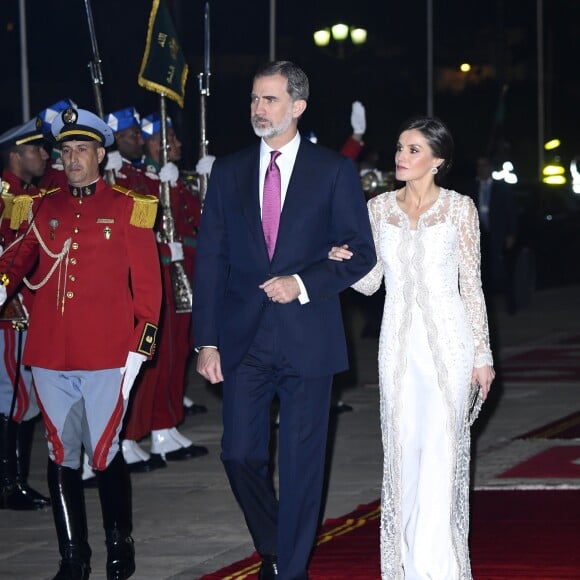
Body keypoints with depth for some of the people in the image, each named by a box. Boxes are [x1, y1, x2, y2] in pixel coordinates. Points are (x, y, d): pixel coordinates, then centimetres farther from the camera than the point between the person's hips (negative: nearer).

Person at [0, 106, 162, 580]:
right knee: (61, 454, 6)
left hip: (106, 355, -3)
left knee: (105, 452, 0)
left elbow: (147, 283, 2)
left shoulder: (128, 208, 2)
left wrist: (138, 350, -3)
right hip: (50, 354, 3)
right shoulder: (42, 207, 11)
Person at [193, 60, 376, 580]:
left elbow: (360, 253, 1)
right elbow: (210, 259, 7)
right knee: (240, 454, 1)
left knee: (301, 464, 2)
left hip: (307, 337, -2)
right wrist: (207, 340, 0)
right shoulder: (229, 171, 8)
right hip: (244, 337, 2)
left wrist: (303, 283, -15)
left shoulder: (334, 171, 1)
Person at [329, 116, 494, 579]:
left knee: (440, 448, -9)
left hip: (448, 339, -3)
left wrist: (483, 353, 0)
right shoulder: (379, 208, 8)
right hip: (399, 341, 3)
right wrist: (345, 262, -12)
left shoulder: (460, 208, 0)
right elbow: (370, 282, 10)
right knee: (405, 448, 4)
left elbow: (472, 284, 2)